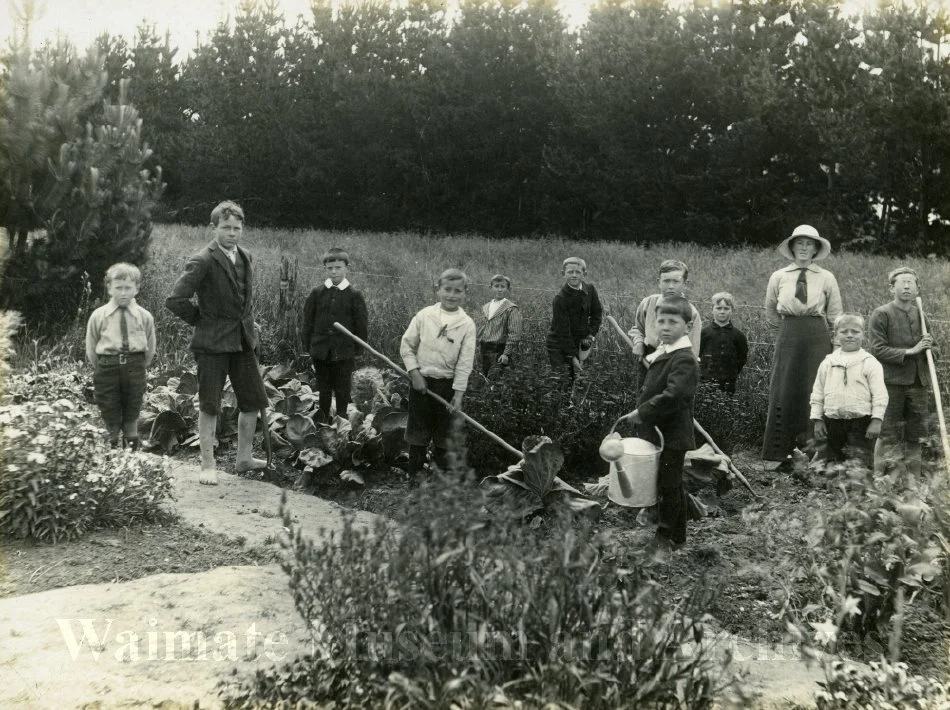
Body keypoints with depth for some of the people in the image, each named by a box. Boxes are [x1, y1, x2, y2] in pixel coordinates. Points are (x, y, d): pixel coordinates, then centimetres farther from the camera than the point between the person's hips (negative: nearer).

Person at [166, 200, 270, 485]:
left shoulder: (245, 258, 9)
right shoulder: (202, 262, -15)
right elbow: (175, 300, -21)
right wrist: (202, 320, -9)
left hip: (243, 341, 7)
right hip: (212, 343, -7)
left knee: (253, 401, 11)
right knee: (209, 406, 0)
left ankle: (244, 458, 26)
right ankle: (207, 466, 10)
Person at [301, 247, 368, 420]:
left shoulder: (354, 295, -3)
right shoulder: (317, 293, 2)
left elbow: (361, 325, 1)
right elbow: (307, 322, 7)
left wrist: (357, 349, -1)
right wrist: (308, 345, 3)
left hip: (344, 353, -2)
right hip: (321, 352, 2)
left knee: (343, 392, 6)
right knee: (323, 392, 12)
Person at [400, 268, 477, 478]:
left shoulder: (467, 324, -7)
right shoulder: (424, 315, -5)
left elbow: (465, 362, -7)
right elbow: (406, 345, 1)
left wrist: (458, 393, -9)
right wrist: (415, 373, -7)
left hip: (448, 384, 0)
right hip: (421, 381, 0)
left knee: (444, 431, 8)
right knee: (418, 428, 8)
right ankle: (415, 472, 20)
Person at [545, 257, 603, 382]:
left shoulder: (590, 290, -4)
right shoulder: (560, 299, -22)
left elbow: (597, 312, 11)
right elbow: (563, 330, -20)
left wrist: (591, 335, -3)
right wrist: (572, 356, -19)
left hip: (577, 342, 5)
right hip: (558, 345, -5)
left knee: (573, 377, 11)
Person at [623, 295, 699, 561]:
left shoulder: (684, 360, -20)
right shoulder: (660, 353, 11)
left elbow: (672, 396, -31)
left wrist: (643, 412, -23)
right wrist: (641, 413, 11)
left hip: (672, 436, -9)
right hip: (655, 432, 9)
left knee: (668, 487, 2)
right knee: (672, 486, 19)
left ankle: (665, 539, 14)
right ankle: (677, 536, 32)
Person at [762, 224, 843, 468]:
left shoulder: (827, 278, 3)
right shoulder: (778, 277, 5)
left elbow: (835, 317, 6)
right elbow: (771, 314, 18)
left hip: (818, 340, -1)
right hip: (788, 340, 1)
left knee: (815, 394, -1)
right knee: (784, 393, -1)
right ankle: (780, 453, 4)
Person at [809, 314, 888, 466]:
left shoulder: (869, 363, -4)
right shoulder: (828, 362, 6)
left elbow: (880, 395, -6)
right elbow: (817, 393, 10)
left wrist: (876, 420, -12)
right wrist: (817, 419, 5)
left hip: (860, 421, -3)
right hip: (832, 422, 4)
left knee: (862, 462, -4)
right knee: (833, 461, 11)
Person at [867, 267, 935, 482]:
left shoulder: (920, 314, 12)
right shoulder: (881, 314, -6)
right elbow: (876, 349, -13)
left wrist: (928, 346, -1)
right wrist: (909, 351, -15)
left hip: (918, 383, 6)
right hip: (892, 383, -6)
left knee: (916, 435, 10)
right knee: (888, 435, -3)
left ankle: (913, 479, 19)